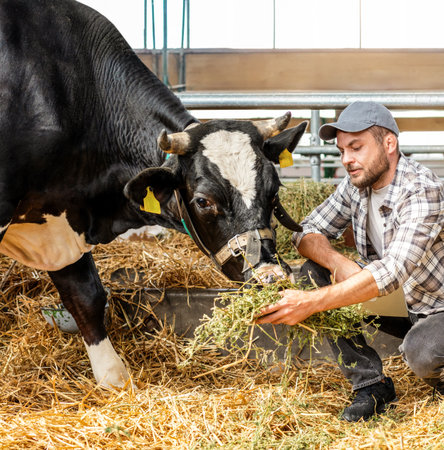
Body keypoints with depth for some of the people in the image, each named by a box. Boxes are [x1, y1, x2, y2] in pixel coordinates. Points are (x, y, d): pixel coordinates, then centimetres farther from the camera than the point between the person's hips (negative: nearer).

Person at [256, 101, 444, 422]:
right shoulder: (357, 185, -3)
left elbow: (394, 271, -38)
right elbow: (308, 233, 0)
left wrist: (312, 303, -46)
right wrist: (339, 263, -25)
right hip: (397, 301, 7)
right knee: (314, 271, -10)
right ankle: (371, 385, -7)